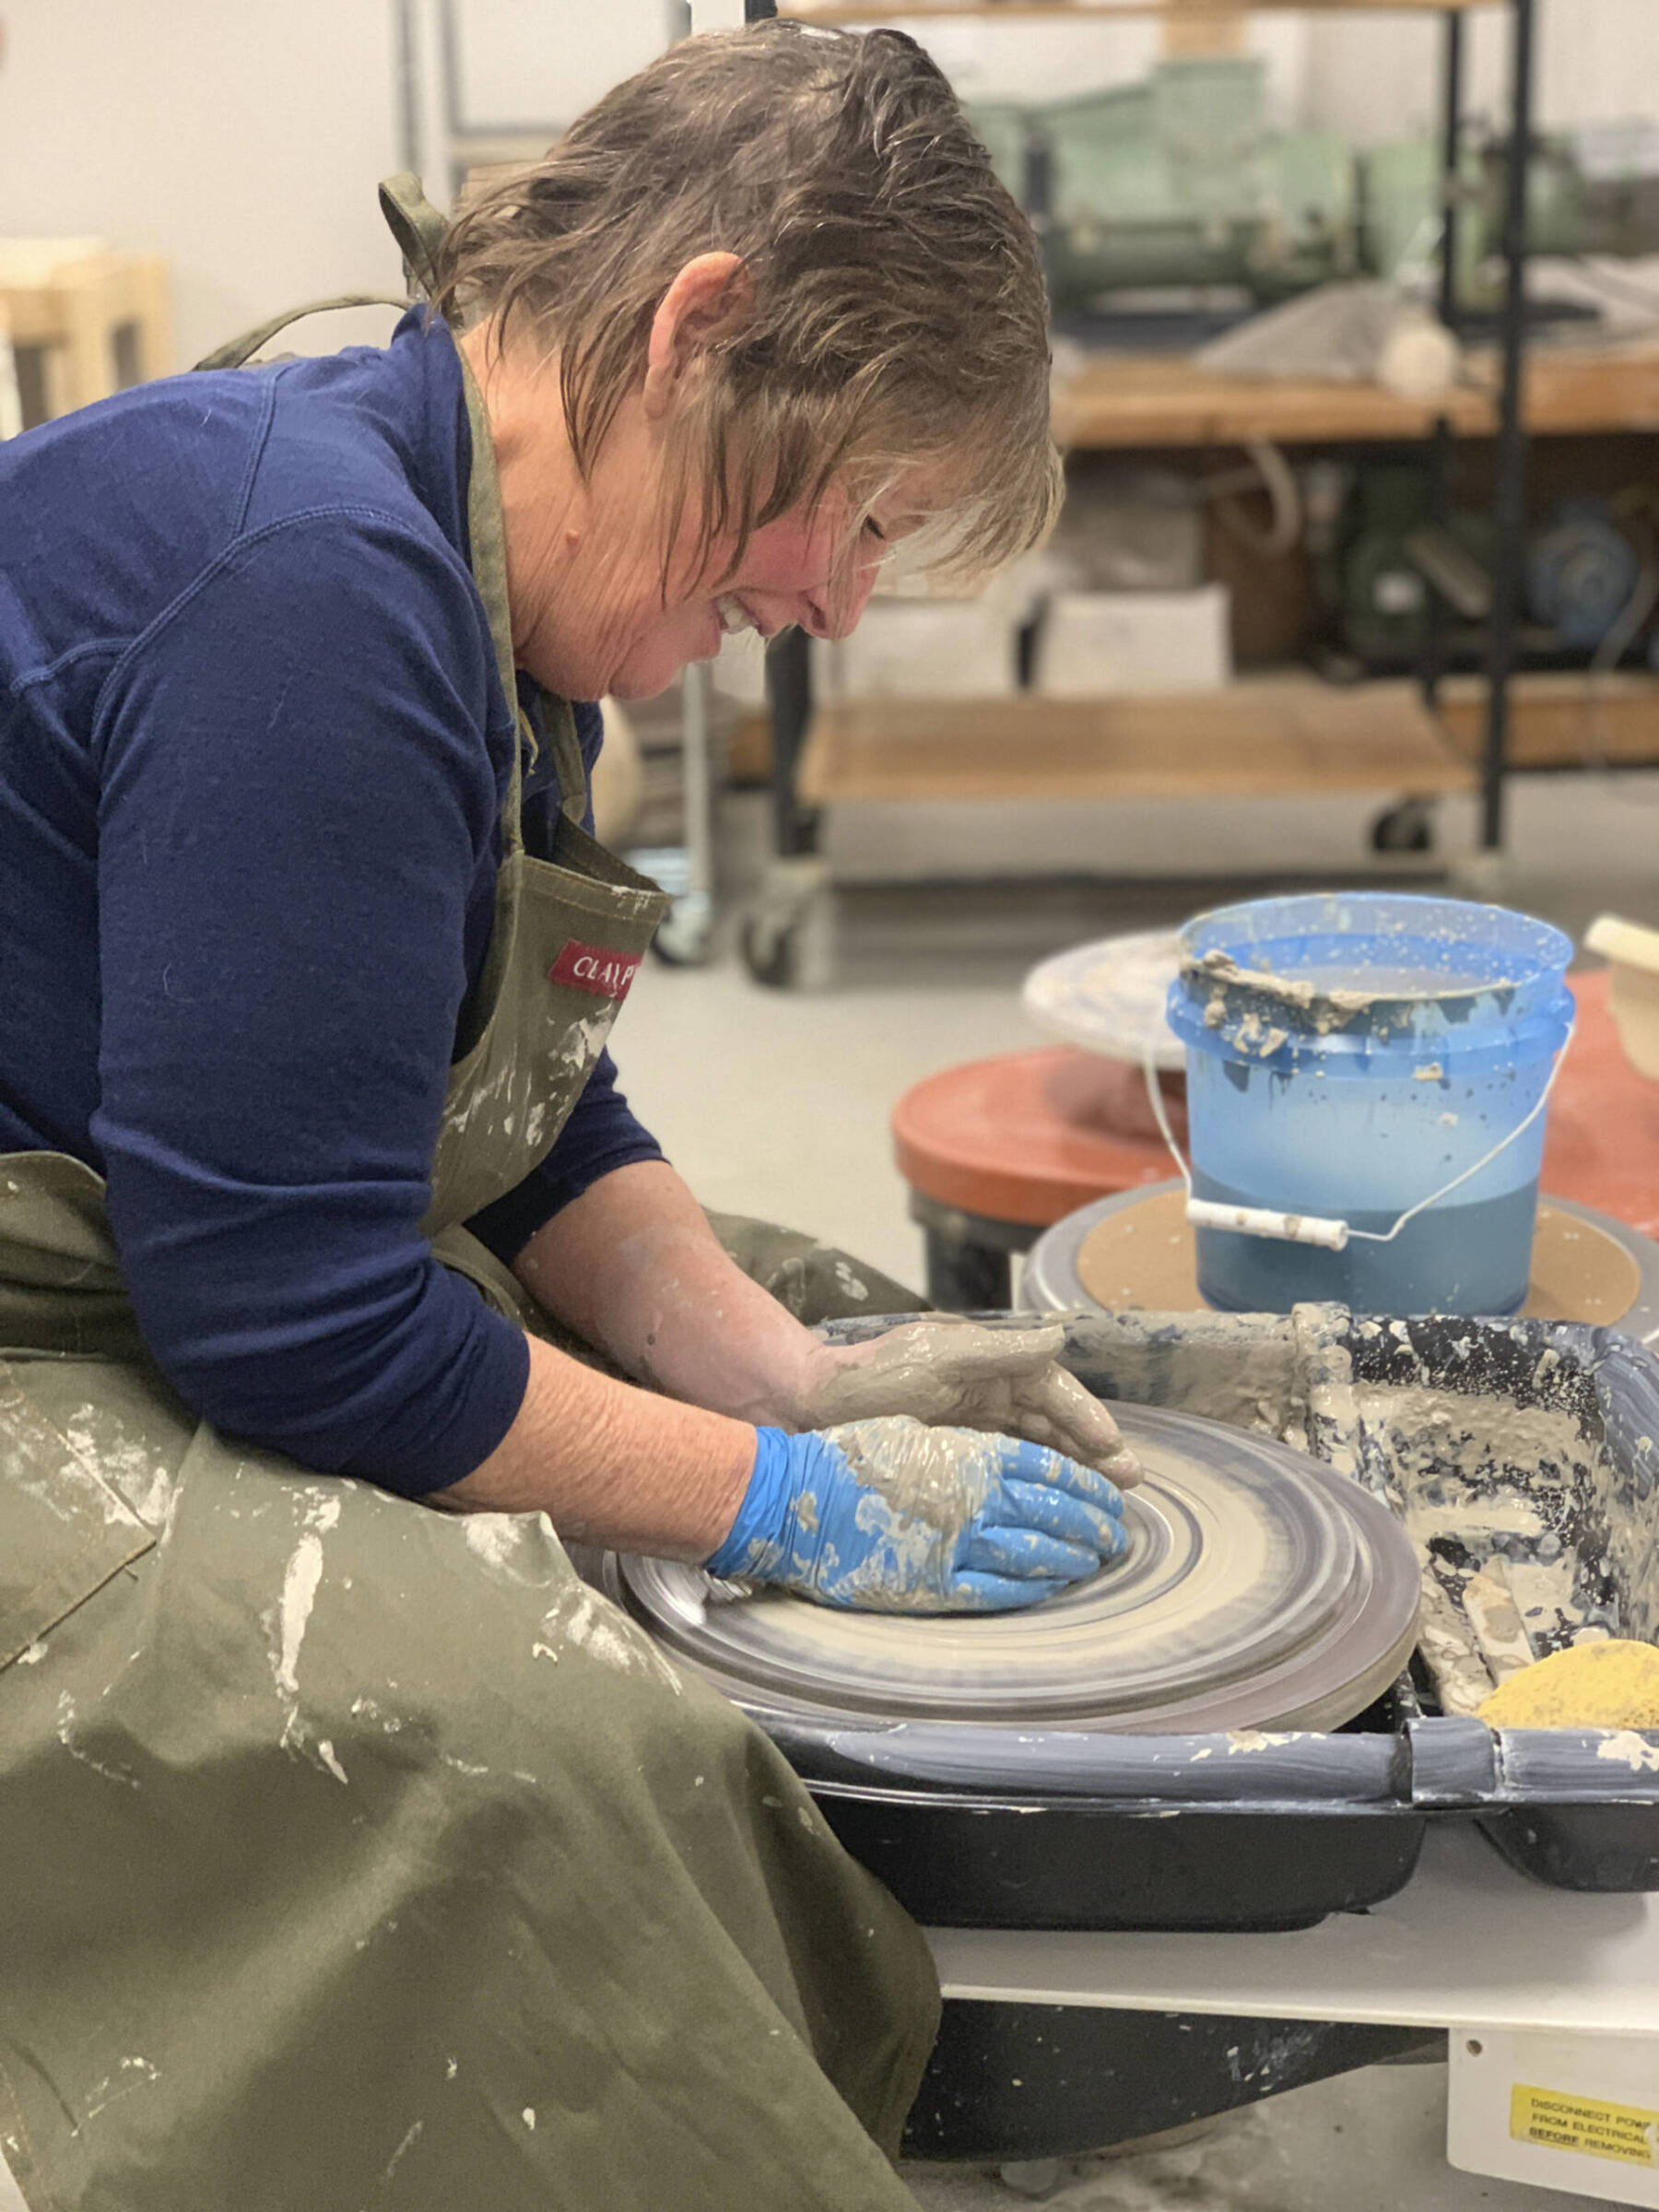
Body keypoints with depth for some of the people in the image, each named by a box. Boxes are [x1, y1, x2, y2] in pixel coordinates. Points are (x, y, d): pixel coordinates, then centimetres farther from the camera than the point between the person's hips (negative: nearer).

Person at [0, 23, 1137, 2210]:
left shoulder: (483, 585, 5)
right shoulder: (312, 575, -27)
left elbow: (537, 1135, 12)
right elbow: (298, 1321, -27)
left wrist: (802, 1378, -2)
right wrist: (793, 1497, -17)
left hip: (192, 1281, 11)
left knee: (815, 1296, 12)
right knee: (528, 1737, -33)